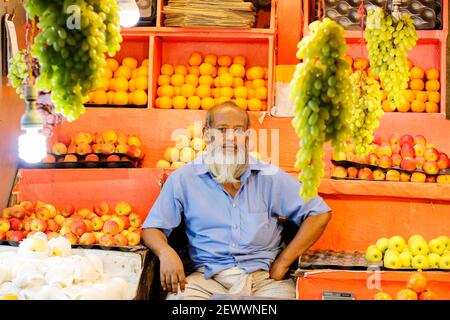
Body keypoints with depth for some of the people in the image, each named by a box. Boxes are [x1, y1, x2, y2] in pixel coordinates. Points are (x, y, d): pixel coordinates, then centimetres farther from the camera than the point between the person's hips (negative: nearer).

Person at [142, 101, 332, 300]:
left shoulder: (270, 178, 7)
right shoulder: (184, 179, 7)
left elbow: (320, 213, 6)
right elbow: (152, 228, 8)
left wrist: (283, 262, -1)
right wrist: (166, 252, -17)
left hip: (264, 277, 1)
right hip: (207, 277, 0)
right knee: (178, 297, -31)